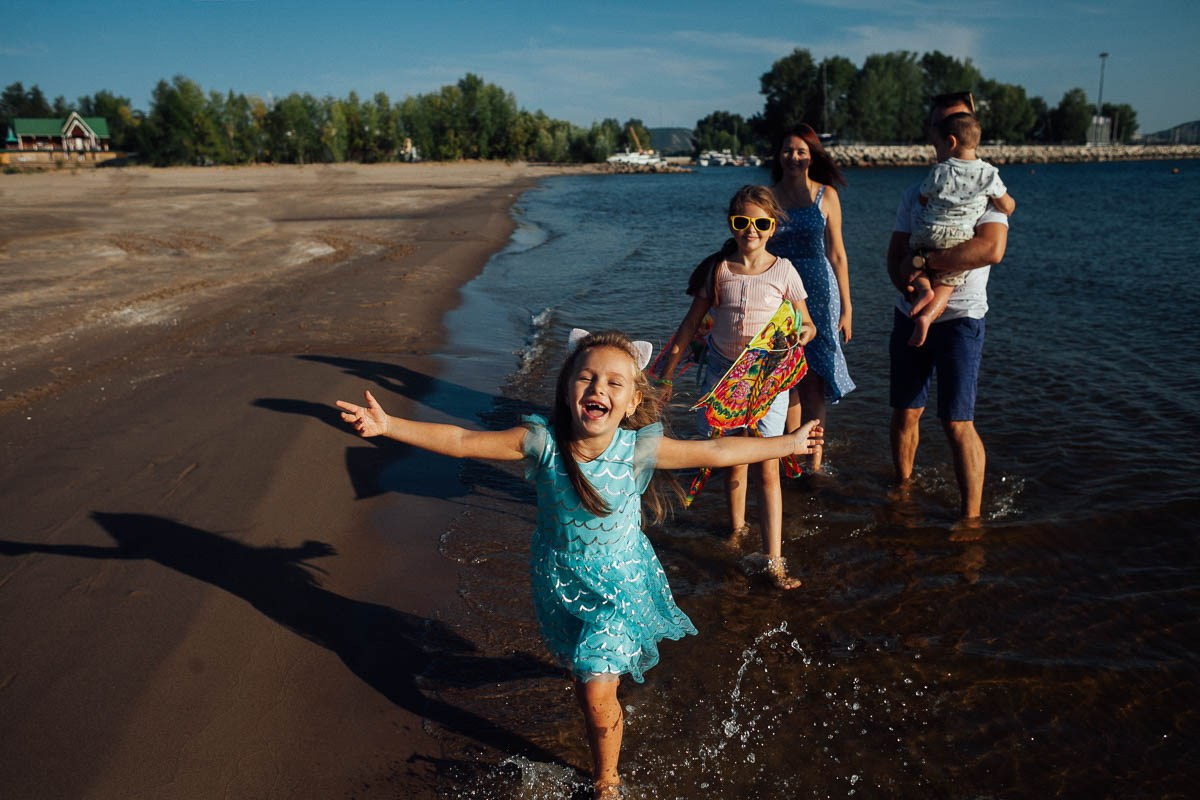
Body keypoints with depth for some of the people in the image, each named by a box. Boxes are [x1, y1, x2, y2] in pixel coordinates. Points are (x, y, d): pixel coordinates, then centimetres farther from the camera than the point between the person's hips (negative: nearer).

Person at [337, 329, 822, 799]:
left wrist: (787, 444, -9)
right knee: (577, 665, 24)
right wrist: (389, 425, -25)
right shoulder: (542, 442, -23)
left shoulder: (638, 448, -23)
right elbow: (460, 441, -20)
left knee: (596, 694, 0)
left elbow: (715, 452, -14)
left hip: (618, 581, -2)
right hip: (559, 580, 2)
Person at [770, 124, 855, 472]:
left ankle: (814, 463, 2)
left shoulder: (826, 195, 4)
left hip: (818, 293, -1)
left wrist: (846, 308, 3)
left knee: (811, 382, -5)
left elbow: (837, 254, 5)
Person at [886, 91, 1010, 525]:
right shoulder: (915, 194, 13)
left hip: (960, 317, -5)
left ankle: (971, 517, 1)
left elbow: (992, 249, -21)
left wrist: (921, 261, -22)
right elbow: (895, 256, 7)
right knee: (905, 413, 9)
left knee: (957, 422, -8)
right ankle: (902, 489, 27)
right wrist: (909, 284, -15)